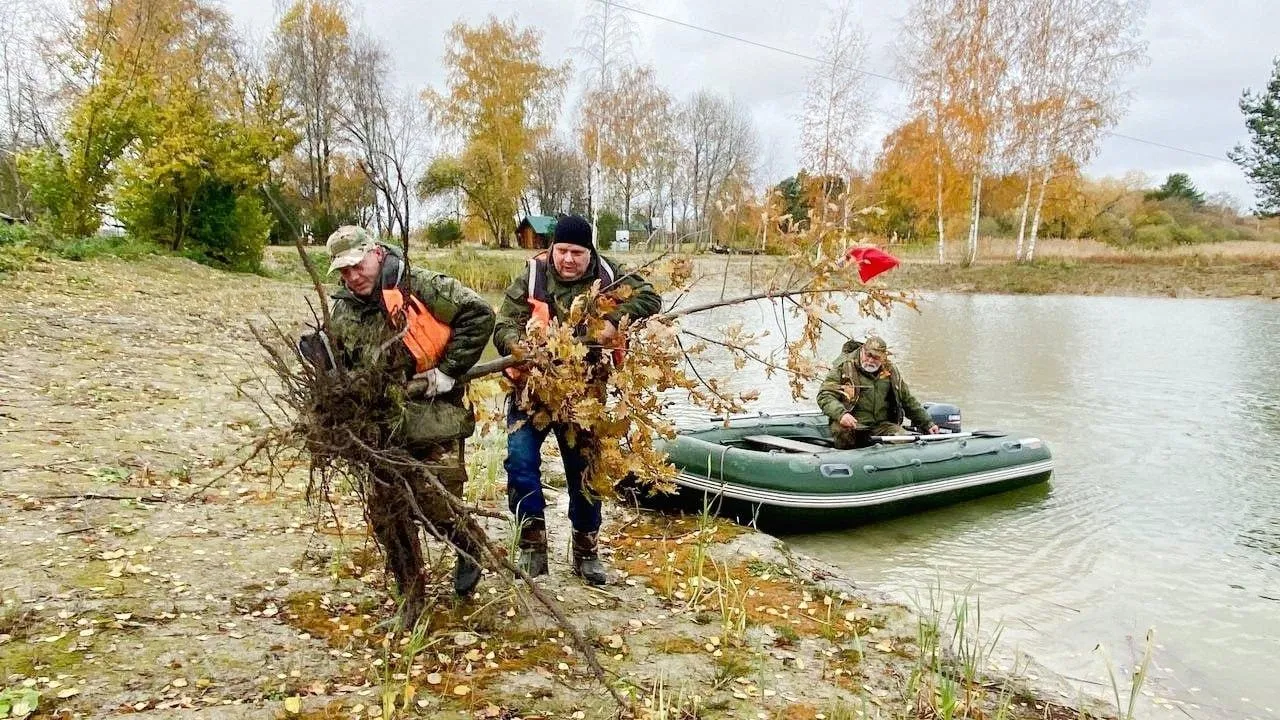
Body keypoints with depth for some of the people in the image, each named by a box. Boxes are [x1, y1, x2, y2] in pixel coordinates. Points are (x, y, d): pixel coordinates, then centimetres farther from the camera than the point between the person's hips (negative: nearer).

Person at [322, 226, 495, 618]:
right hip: (382, 428, 6)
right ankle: (411, 600, 25)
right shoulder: (343, 314, 10)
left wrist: (449, 370, -13)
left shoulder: (421, 286, -10)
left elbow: (478, 314, -14)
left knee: (439, 508, -7)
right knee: (386, 514, 8)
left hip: (434, 421, -6)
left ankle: (468, 546, 30)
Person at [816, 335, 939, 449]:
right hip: (852, 425, -3)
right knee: (841, 430, -37)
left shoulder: (890, 371, 15)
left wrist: (927, 424, 22)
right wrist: (840, 414, -27)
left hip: (882, 425, 4)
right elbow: (824, 396, -8)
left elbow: (908, 401, 26)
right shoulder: (844, 366, 1)